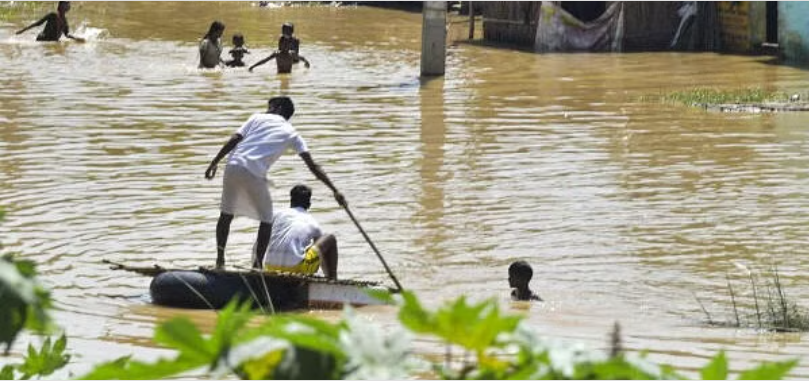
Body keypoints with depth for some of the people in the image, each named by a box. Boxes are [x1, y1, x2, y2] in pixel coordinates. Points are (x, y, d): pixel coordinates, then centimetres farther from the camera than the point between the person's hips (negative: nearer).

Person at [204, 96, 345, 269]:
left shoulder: (258, 118, 17)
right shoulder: (292, 133, 15)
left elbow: (234, 140, 4)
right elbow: (313, 166, 8)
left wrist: (214, 162, 6)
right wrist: (335, 191, 8)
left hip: (233, 166, 2)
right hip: (255, 174, -2)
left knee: (226, 214, 18)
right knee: (266, 220, 14)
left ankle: (220, 260, 15)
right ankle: (257, 264, 6)